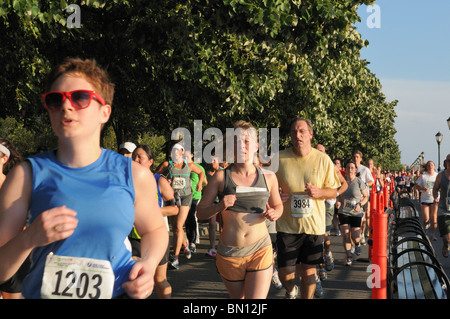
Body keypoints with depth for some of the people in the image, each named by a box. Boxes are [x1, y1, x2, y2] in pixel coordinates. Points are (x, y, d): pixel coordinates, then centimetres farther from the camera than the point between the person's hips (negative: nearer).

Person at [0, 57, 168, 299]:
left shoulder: (134, 175, -5)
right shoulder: (27, 175, -8)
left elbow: (155, 229, 12)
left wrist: (148, 265, -6)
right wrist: (29, 238, -26)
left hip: (117, 293, 1)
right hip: (43, 293, 0)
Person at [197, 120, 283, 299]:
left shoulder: (268, 177, 3)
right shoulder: (221, 177, -2)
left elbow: (278, 205, 19)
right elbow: (200, 212, -1)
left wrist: (274, 213, -4)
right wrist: (219, 207, -21)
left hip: (260, 250, 0)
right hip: (229, 254, 0)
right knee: (238, 297, 19)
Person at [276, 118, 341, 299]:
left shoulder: (323, 160, -2)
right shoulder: (279, 159, -4)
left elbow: (334, 191, 5)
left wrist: (319, 192, -16)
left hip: (313, 225, 0)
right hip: (287, 225, 0)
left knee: (309, 272, 7)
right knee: (284, 274, 3)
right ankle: (291, 291, 37)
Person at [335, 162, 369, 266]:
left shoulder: (359, 182, -7)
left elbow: (366, 196, 2)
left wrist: (360, 205, -15)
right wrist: (338, 202, -7)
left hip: (356, 213, -2)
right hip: (343, 212, 2)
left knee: (355, 237, -3)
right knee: (345, 235, -6)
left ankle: (357, 244, 35)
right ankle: (349, 257, 9)